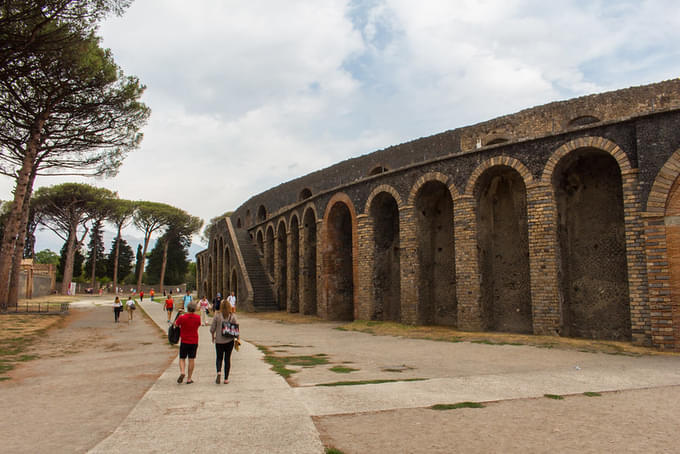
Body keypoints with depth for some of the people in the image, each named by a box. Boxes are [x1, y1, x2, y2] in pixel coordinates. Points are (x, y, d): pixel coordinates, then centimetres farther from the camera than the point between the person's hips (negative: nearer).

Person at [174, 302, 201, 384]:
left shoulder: (182, 317, -14)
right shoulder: (198, 317, -6)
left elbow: (176, 324, 3)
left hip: (184, 341, -2)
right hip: (194, 341, 2)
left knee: (182, 358, 12)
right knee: (192, 359, 7)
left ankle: (182, 372, -13)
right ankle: (189, 379, 9)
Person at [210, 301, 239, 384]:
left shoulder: (217, 315, -6)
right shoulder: (233, 316, -4)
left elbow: (212, 329, -3)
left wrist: (213, 336, 15)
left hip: (219, 340, 0)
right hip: (229, 340, 0)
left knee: (219, 357, 14)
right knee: (227, 358, 9)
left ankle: (218, 372, -12)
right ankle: (226, 379, 10)